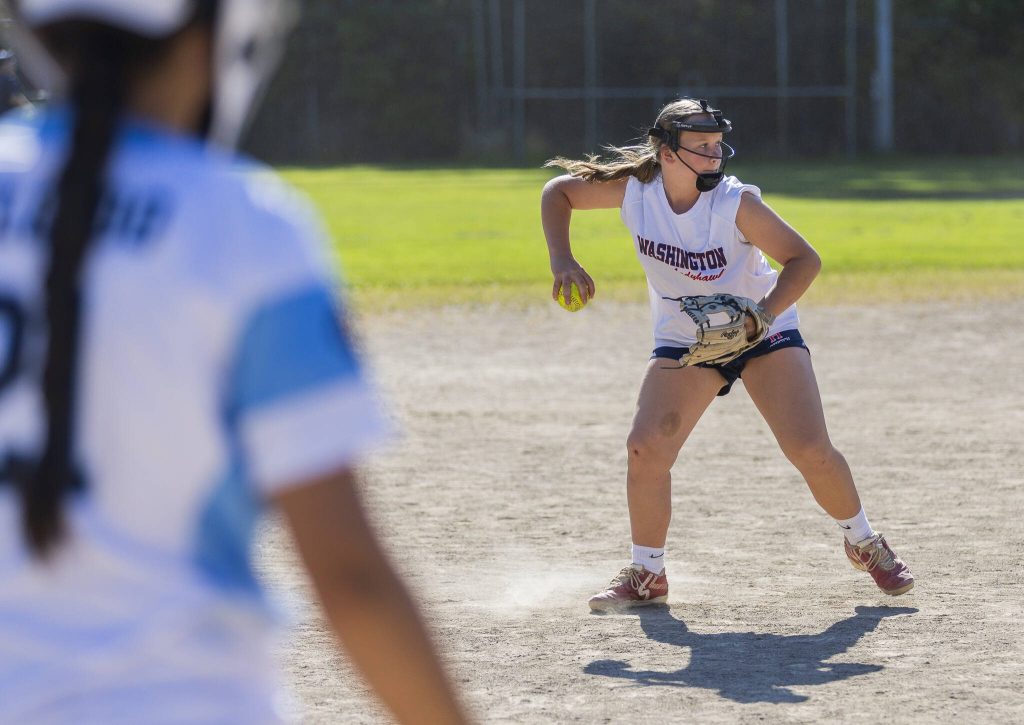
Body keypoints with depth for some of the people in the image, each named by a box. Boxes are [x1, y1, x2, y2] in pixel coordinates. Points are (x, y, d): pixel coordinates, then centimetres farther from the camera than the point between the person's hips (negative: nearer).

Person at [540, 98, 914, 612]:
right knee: (645, 449, -16)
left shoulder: (736, 202, -24)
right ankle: (646, 576, 2)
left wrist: (764, 314, -35)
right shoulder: (634, 188, -17)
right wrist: (562, 260, -16)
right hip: (683, 342, 2)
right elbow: (558, 192, -3)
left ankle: (865, 544, 15)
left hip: (763, 332, -2)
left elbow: (804, 259, -20)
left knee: (811, 451, -12)